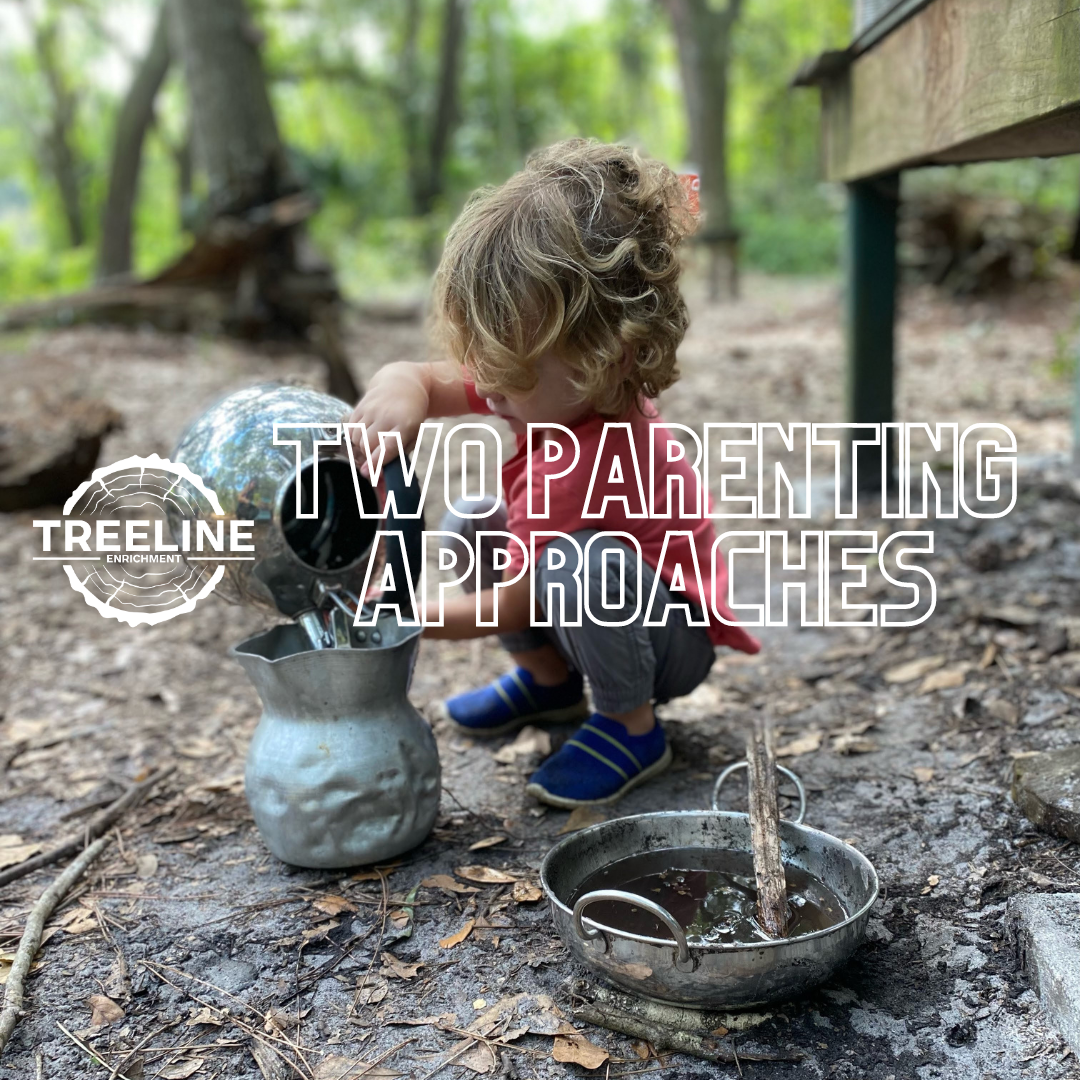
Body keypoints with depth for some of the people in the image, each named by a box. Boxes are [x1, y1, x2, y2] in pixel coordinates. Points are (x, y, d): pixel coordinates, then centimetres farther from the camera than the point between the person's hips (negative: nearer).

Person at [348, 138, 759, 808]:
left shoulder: (578, 467, -37)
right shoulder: (567, 383, -14)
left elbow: (509, 608, -25)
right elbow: (426, 378, -10)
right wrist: (400, 391, -36)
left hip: (676, 638, -9)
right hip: (600, 607, 9)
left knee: (582, 565, -39)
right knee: (473, 523, 1)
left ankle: (632, 728, -13)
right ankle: (549, 678, 16)